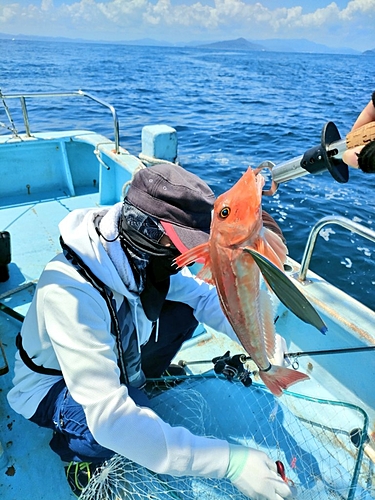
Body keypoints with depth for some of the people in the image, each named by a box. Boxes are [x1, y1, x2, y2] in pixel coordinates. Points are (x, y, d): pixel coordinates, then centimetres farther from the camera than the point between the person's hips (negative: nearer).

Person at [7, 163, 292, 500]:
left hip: (114, 357, 6)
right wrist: (230, 461, -42)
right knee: (129, 422, -34)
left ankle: (138, 379, 12)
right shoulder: (69, 292, -40)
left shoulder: (143, 255, -20)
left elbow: (204, 296, -10)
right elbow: (108, 415, -42)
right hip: (50, 384, -5)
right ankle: (75, 449, 1)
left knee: (185, 311, -11)